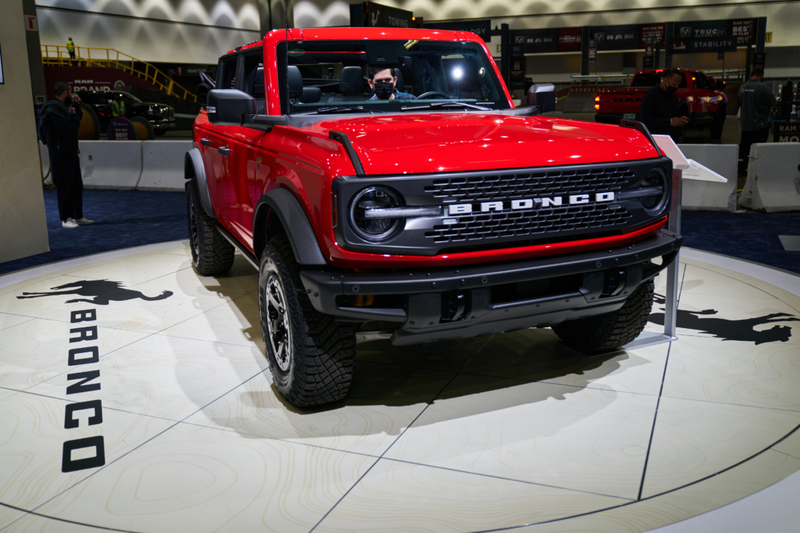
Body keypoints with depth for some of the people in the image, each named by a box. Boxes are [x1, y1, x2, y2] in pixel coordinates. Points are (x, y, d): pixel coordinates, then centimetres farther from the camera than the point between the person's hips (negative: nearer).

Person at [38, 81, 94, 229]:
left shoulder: (63, 107, 14)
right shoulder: (53, 109, -16)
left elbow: (79, 116, 22)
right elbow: (69, 130, -22)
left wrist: (76, 106, 8)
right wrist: (74, 115, -8)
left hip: (71, 153, 10)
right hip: (61, 155, -10)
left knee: (77, 186, 14)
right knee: (65, 188, -3)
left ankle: (78, 216, 22)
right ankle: (66, 219, 4)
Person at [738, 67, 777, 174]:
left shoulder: (742, 87, 2)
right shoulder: (763, 88, -18)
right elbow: (774, 102, -9)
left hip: (745, 124, 6)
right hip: (760, 125, -6)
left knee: (744, 146, 13)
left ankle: (741, 169, 17)